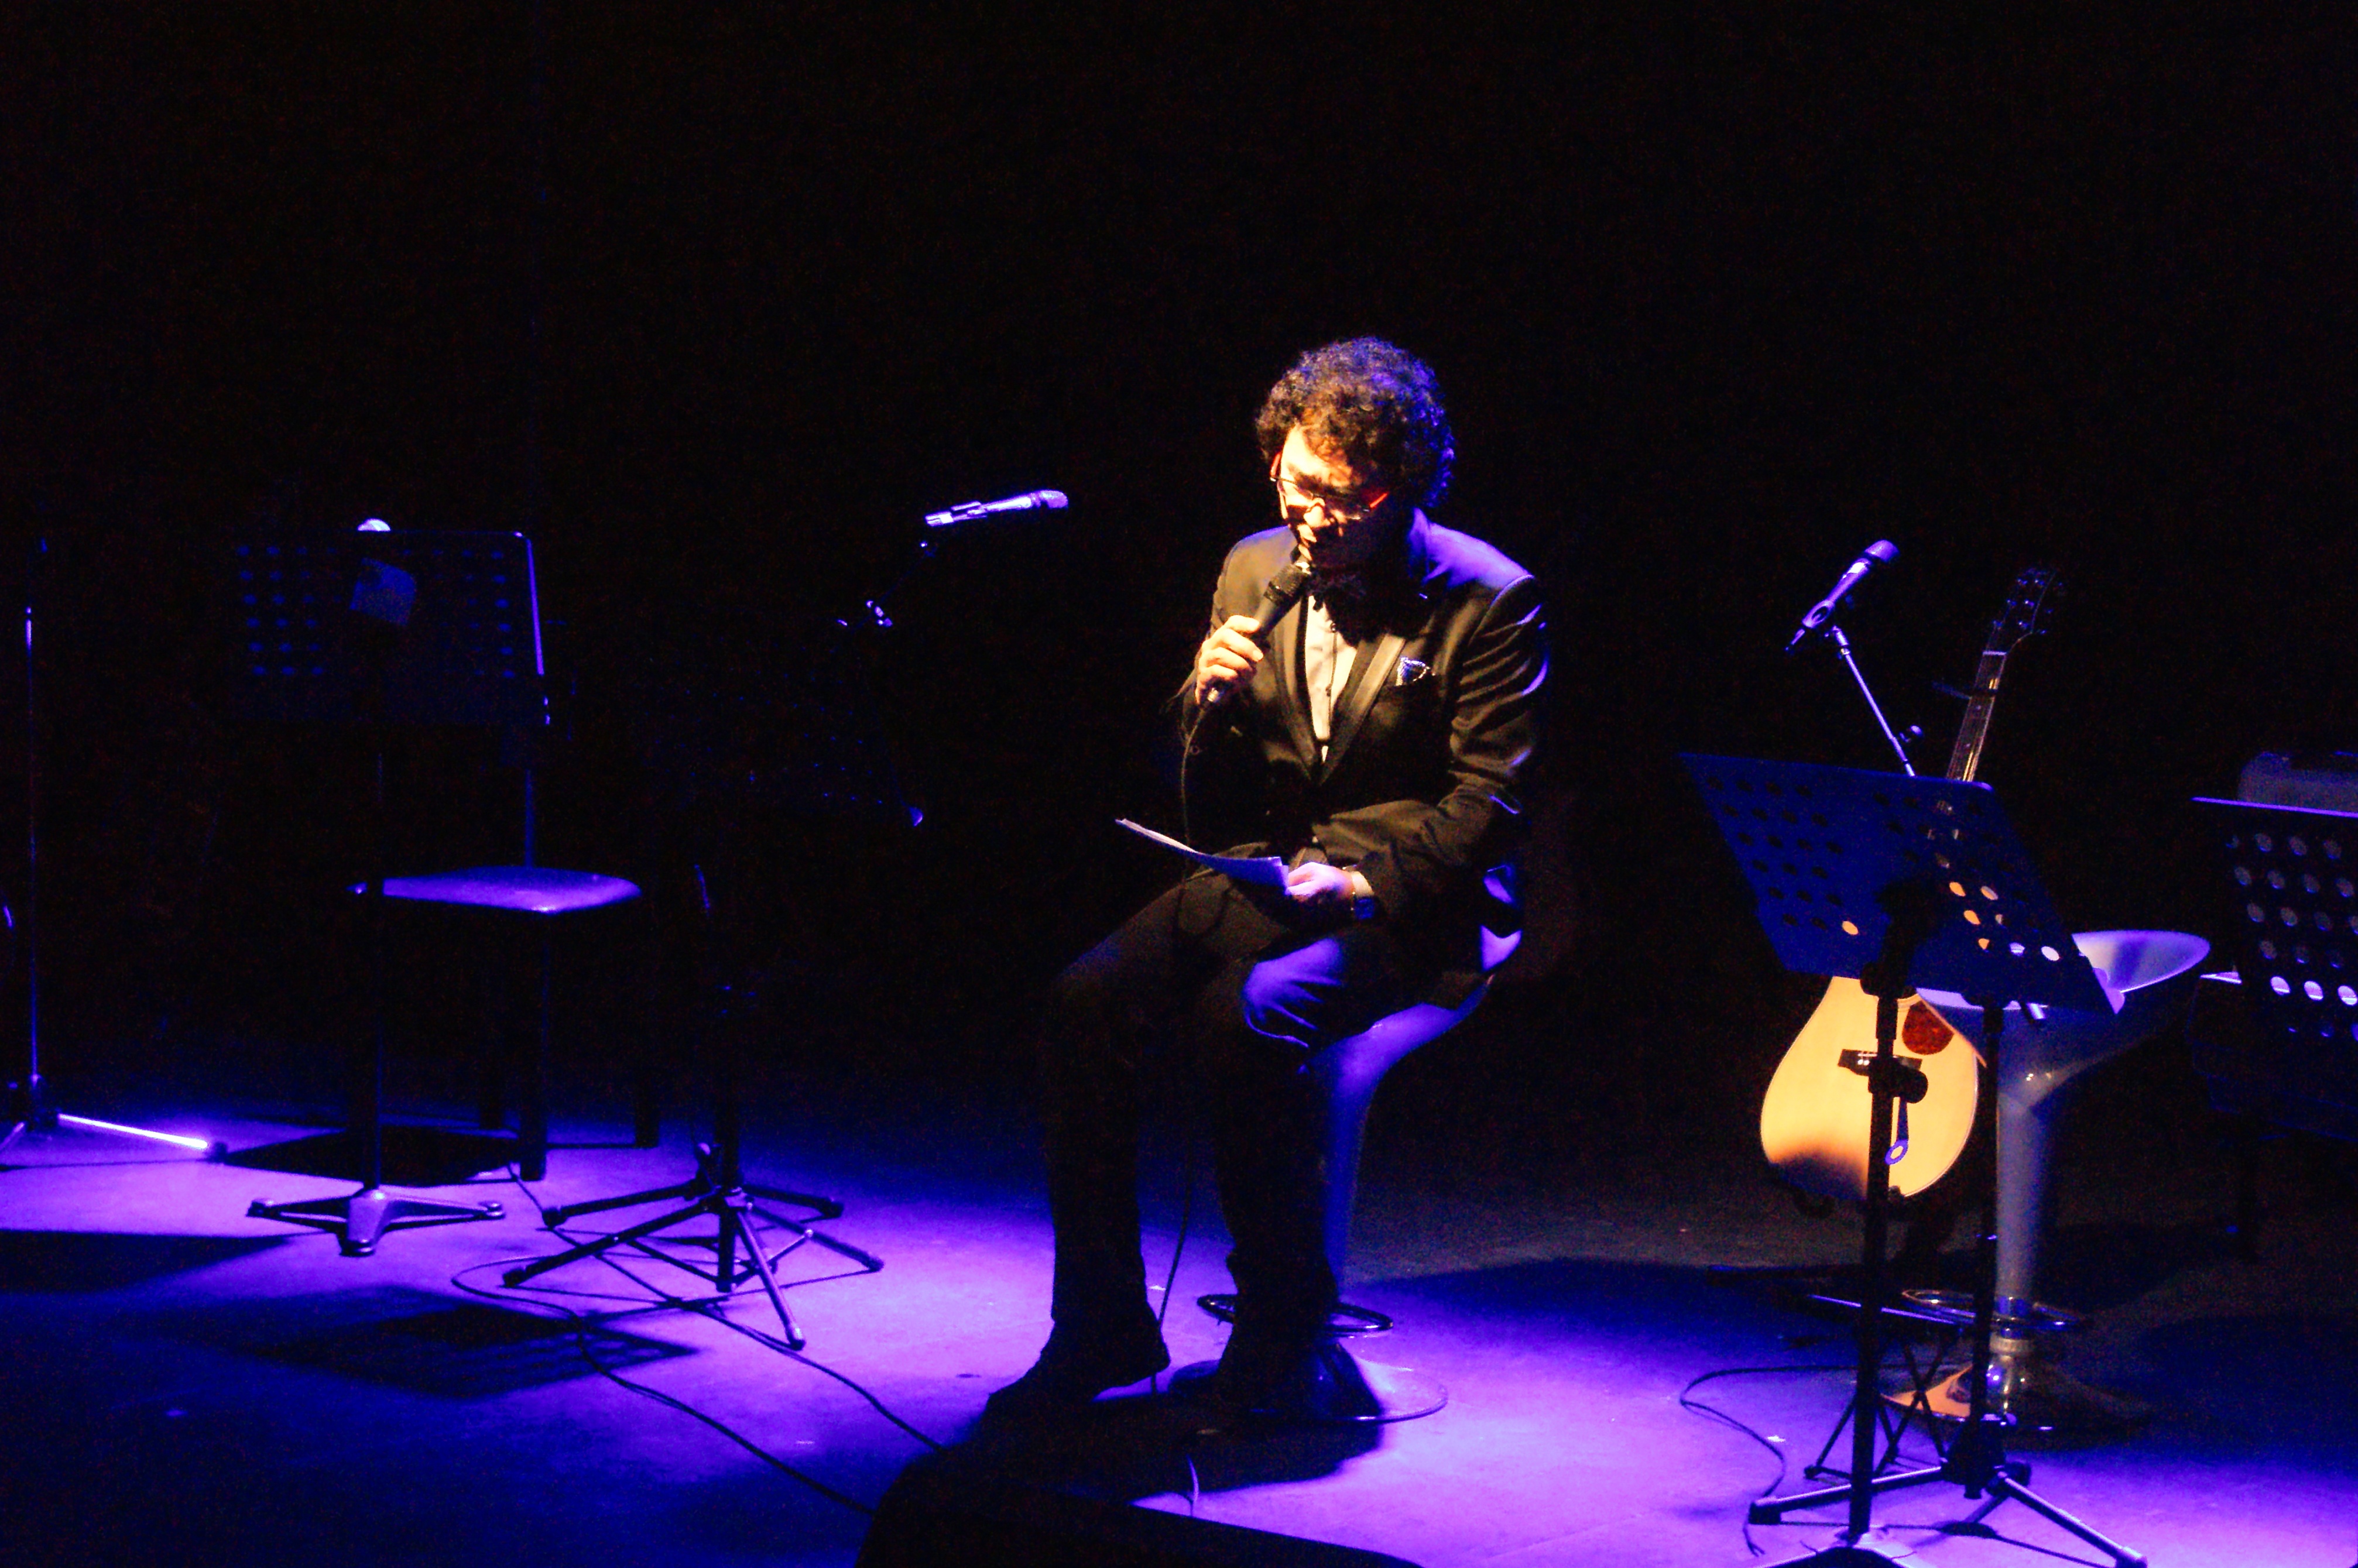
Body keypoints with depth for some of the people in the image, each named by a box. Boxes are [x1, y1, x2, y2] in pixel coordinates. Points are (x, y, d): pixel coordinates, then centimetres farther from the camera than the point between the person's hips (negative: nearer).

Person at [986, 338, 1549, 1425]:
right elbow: (1201, 784, 14)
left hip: (1412, 904, -6)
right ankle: (1100, 1327, -6)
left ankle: (1284, 1325, -14)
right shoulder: (1255, 570, 8)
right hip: (1265, 878, 6)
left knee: (1247, 1013, -33)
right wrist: (1207, 703, -8)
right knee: (1086, 1000, -18)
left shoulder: (1488, 601, -9)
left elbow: (1487, 804, -11)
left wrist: (1362, 878, -23)